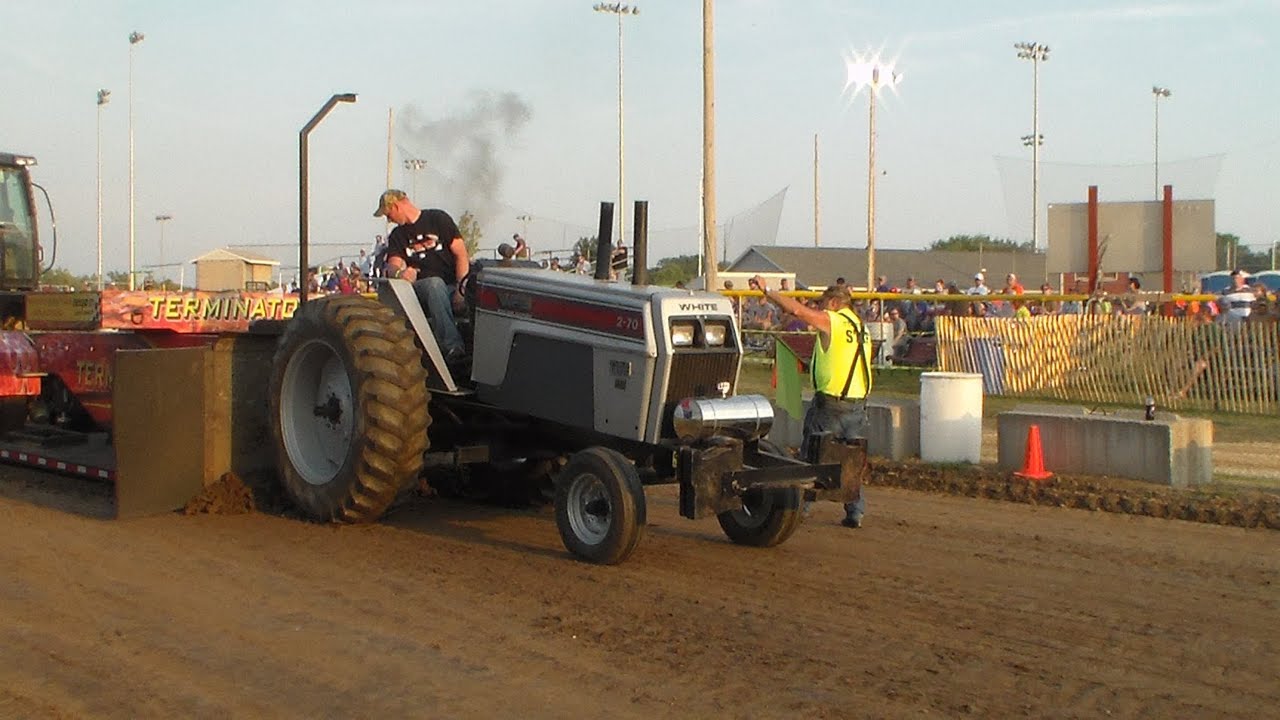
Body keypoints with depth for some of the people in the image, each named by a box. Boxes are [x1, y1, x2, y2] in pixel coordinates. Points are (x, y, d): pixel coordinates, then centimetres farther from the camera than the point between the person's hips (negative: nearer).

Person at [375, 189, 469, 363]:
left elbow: (461, 254, 0)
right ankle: (452, 347, -49)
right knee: (435, 284, -36)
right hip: (420, 288, 1)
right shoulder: (397, 236, 19)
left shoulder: (438, 218, 9)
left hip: (452, 286, -1)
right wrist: (399, 272, -26)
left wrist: (461, 289, -14)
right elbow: (393, 266, 1)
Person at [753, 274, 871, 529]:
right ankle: (855, 512, 5)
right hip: (857, 404, 6)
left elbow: (796, 309, -16)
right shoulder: (861, 327, 13)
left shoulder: (831, 321, -8)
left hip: (829, 404, -6)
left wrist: (766, 290, -9)